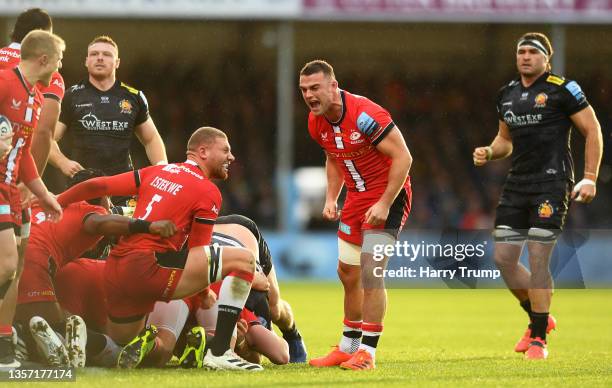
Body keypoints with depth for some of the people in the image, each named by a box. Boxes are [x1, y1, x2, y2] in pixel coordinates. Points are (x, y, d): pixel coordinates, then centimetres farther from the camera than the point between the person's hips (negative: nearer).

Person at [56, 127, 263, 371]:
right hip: (147, 269, -8)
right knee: (243, 259, -8)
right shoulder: (208, 193, -1)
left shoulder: (156, 172, 18)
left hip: (114, 272, 8)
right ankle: (219, 353, -12)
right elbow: (196, 253, 1)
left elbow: (96, 186, 17)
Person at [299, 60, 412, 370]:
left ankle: (367, 352, -12)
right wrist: (331, 198, 5)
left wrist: (384, 204, -25)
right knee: (348, 273, 11)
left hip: (388, 195, -8)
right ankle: (347, 347, 24)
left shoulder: (364, 114, -26)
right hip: (356, 198, 8)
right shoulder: (317, 123, -1)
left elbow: (403, 157, -24)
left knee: (370, 272, -16)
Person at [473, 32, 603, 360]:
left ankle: (539, 338, 1)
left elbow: (592, 130, -4)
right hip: (517, 184, 7)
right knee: (503, 258, 2)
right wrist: (489, 152, 4)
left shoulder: (562, 89, -6)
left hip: (552, 182, -7)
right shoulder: (507, 94, 14)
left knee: (538, 259, -10)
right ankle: (539, 317, 24)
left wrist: (590, 178, -10)